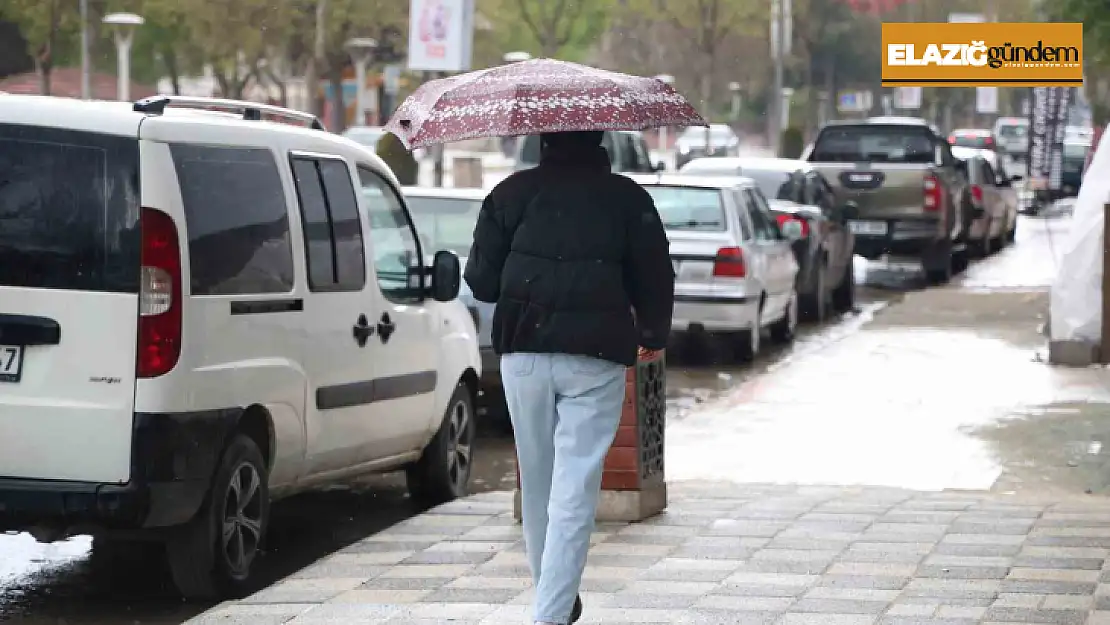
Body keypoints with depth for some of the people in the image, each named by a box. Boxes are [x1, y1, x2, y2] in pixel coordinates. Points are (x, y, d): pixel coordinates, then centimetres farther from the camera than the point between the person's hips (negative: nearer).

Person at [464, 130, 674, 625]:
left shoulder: (511, 194, 3)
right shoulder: (627, 199, 1)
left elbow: (481, 281, 4)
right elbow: (655, 279, 5)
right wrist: (653, 335, 24)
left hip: (523, 356, 2)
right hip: (596, 360, -2)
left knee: (537, 482, 16)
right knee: (575, 489, -4)